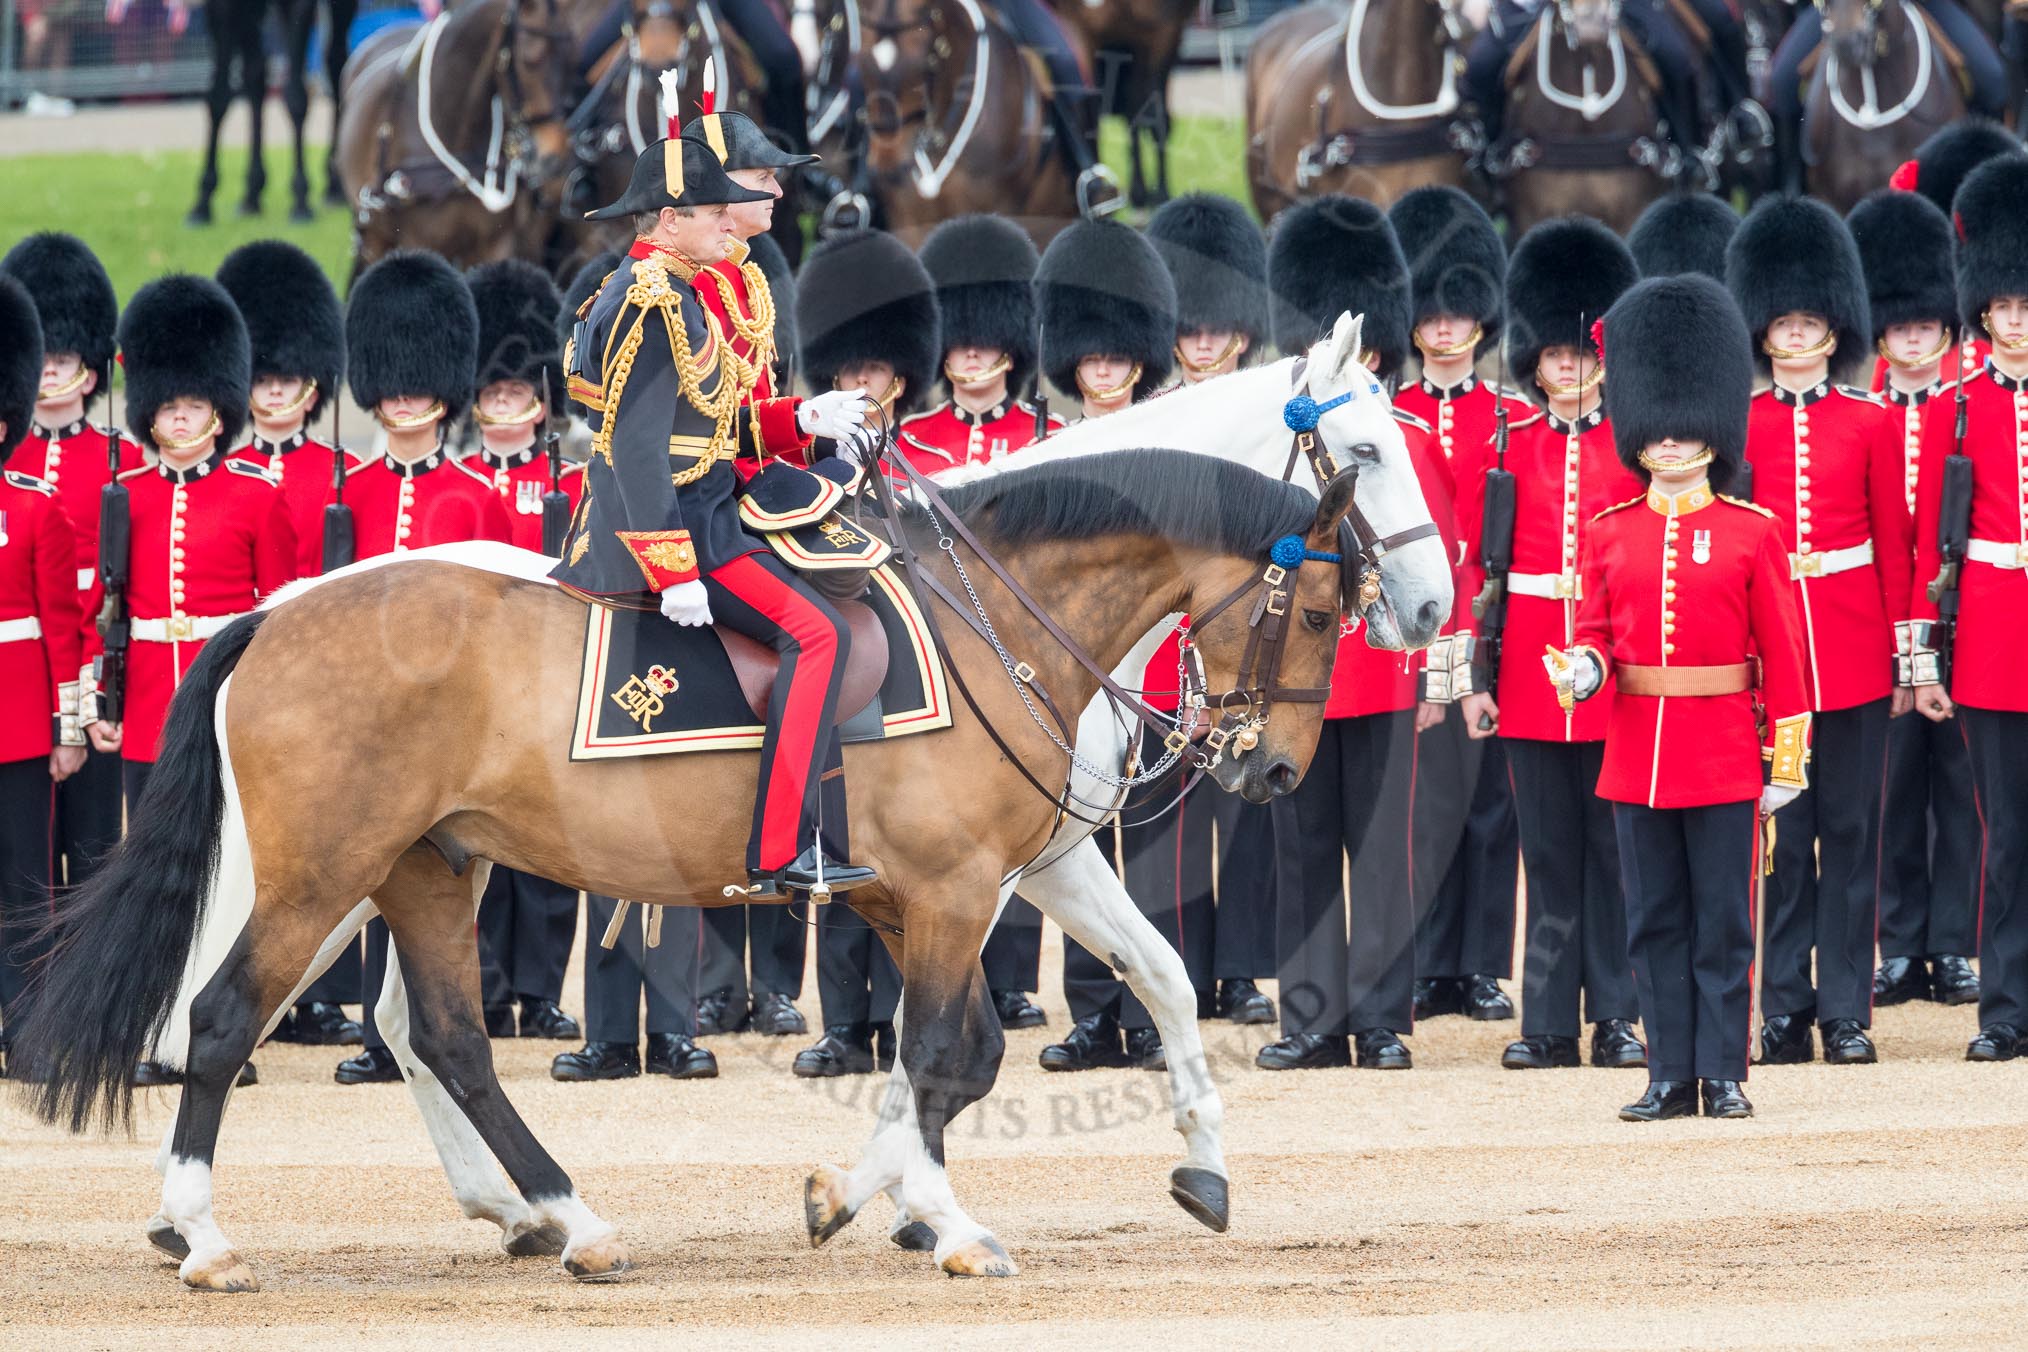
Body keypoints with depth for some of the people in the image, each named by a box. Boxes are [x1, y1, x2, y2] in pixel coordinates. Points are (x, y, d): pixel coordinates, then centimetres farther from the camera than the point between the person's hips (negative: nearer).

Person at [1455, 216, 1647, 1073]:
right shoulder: (1507, 449, 7)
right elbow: (1476, 569, 6)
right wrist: (1475, 679, 0)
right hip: (1530, 673, 1)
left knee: (1616, 847, 1)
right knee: (1548, 851, 5)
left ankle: (1618, 1018, 6)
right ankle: (1548, 1024, 8)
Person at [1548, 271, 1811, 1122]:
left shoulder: (1753, 534, -1)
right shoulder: (1610, 535, 7)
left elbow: (1782, 653, 0)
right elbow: (1597, 634, 12)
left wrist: (1786, 760, -4)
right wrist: (1583, 670, -12)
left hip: (1724, 756, -3)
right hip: (1637, 756, 3)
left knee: (1723, 924, 0)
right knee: (1656, 924, 6)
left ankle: (1723, 1076, 6)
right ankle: (1671, 1077, 11)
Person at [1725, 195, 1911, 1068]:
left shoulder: (1871, 425, 5)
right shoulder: (1735, 425, 4)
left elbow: (1895, 544, 7)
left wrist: (1905, 651, 3)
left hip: (1853, 647, 0)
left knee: (1850, 828, 2)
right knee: (1778, 831, 2)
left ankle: (1847, 1011, 5)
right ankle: (1785, 1009, 7)